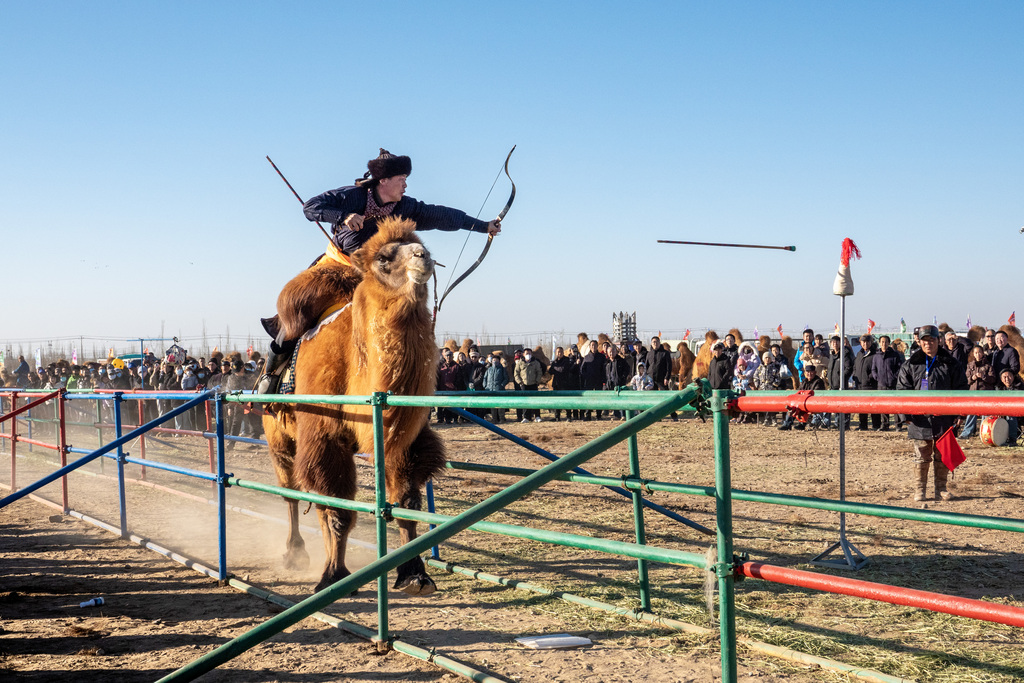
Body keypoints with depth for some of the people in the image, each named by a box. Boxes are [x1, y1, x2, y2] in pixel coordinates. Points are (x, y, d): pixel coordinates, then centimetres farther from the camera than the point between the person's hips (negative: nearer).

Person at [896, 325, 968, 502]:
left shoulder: (950, 364, 6)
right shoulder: (911, 365, 6)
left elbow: (961, 388, 8)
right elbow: (902, 389, 7)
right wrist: (906, 414, -1)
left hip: (944, 419, 0)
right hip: (920, 419, 0)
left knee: (942, 456, 6)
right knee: (922, 457, 4)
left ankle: (941, 489, 16)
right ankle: (920, 489, 13)